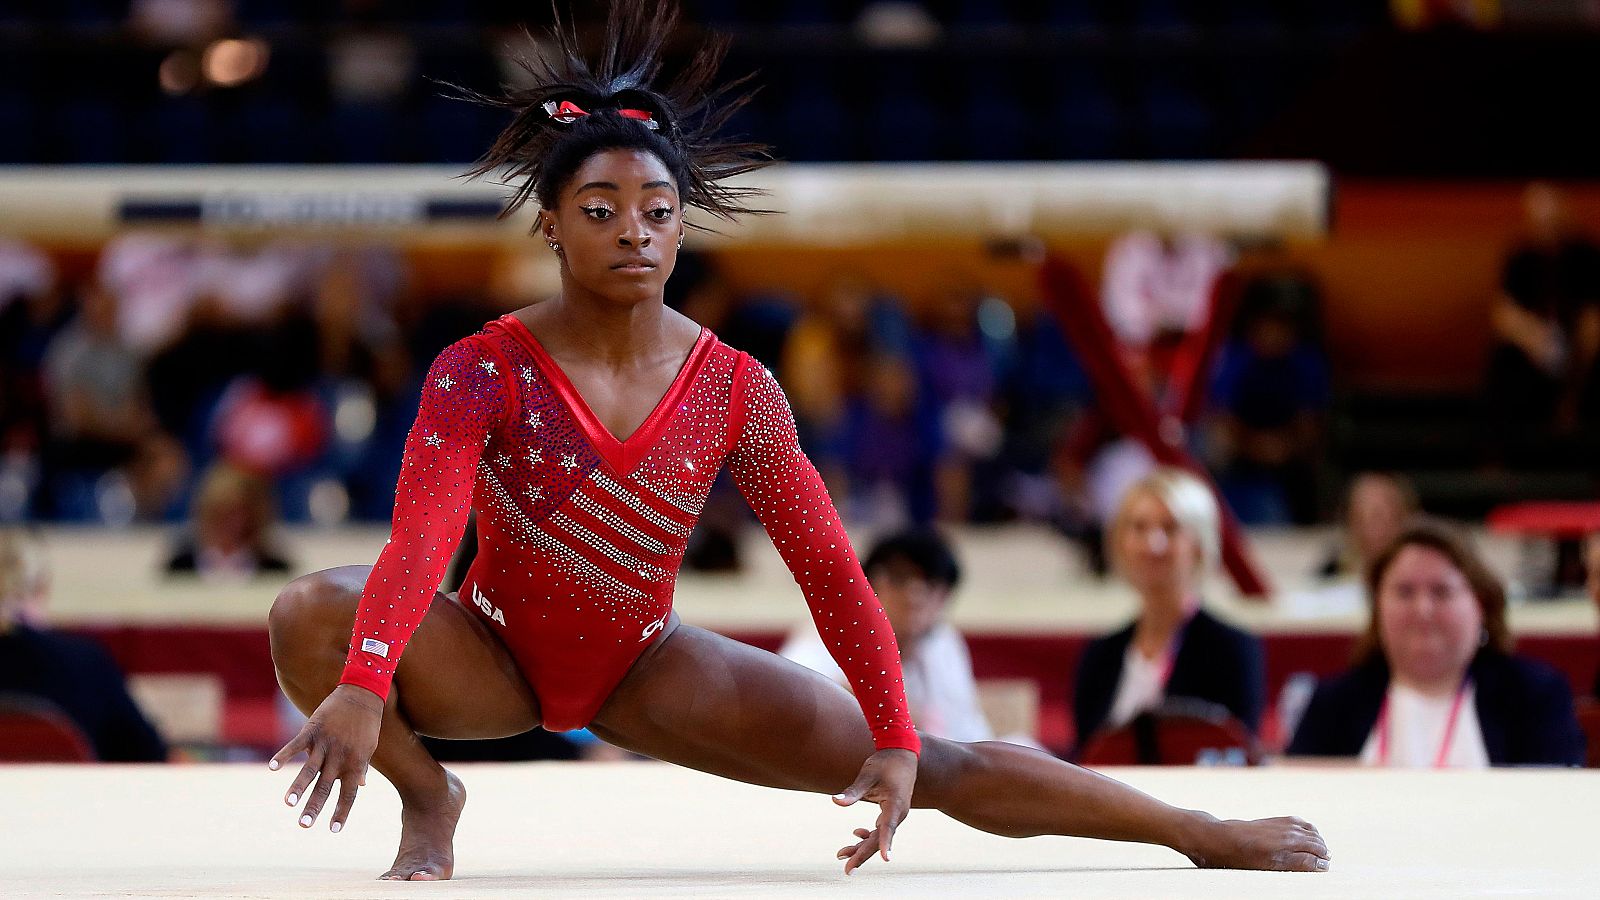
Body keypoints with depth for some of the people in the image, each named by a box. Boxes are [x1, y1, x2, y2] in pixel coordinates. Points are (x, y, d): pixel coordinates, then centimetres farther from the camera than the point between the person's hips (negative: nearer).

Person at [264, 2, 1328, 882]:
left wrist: (894, 743, -21)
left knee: (941, 769, -6)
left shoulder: (734, 388, -11)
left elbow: (831, 569, -11)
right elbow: (421, 535, -35)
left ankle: (1203, 833, 3)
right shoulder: (482, 370, -20)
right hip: (490, 655, -1)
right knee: (309, 614, -33)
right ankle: (428, 800, -6)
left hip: (644, 668, 1)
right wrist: (363, 688, -53)